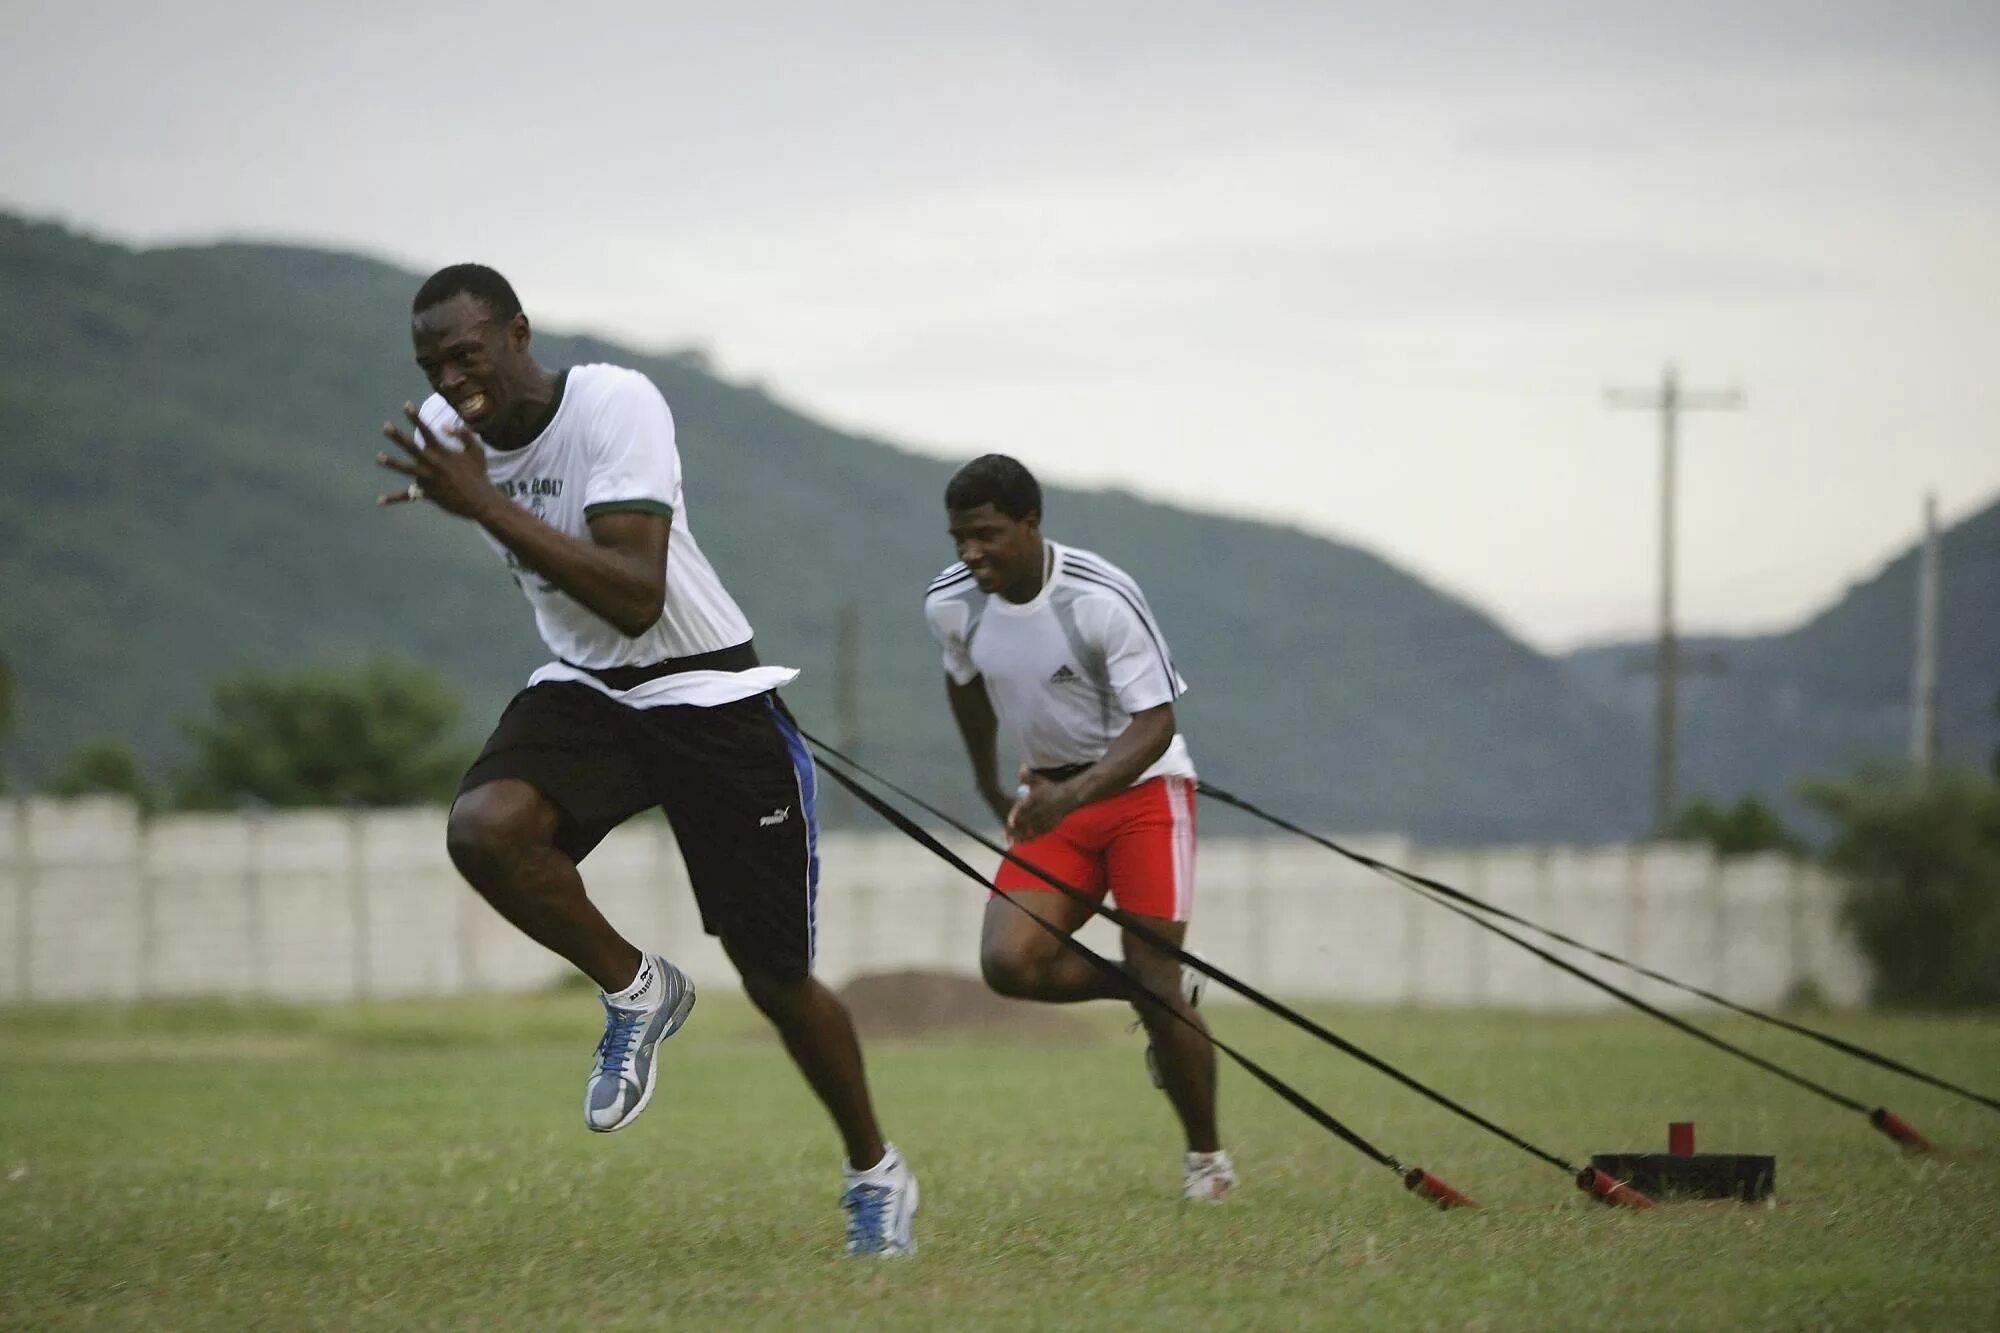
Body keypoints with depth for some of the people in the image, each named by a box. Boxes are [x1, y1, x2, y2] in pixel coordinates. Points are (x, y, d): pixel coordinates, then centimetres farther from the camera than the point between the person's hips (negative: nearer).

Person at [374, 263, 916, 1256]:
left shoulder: (615, 405, -23)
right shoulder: (446, 432, -3)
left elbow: (636, 598, -33)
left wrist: (484, 504, -36)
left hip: (711, 698, -5)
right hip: (583, 688, 5)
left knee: (777, 982, 0)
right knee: (482, 829, -29)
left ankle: (875, 1173, 25)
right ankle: (636, 990, -3)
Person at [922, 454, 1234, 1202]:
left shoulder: (1102, 599, -24)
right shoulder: (950, 605, -7)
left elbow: (1154, 723, -25)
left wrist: (1074, 794, -40)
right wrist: (992, 789, 23)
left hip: (1142, 788, -5)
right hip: (1051, 798, 5)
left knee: (1155, 984, -11)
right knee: (1008, 963, -17)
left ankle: (1206, 1156, 10)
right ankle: (1155, 1000, 11)